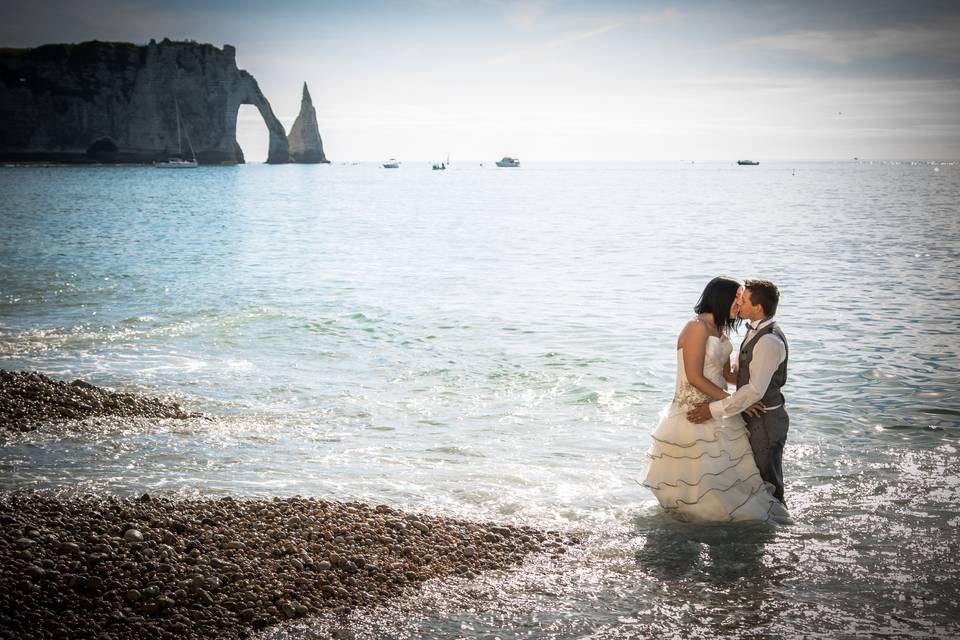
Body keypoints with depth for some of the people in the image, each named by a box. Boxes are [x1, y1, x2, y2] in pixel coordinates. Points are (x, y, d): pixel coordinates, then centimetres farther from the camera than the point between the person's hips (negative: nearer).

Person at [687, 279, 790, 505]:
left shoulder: (769, 341, -25)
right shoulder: (756, 332, 8)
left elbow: (755, 390, -29)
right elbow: (739, 370, 19)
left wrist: (715, 409, -27)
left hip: (765, 420, -10)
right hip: (754, 417, 10)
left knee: (768, 482, 3)